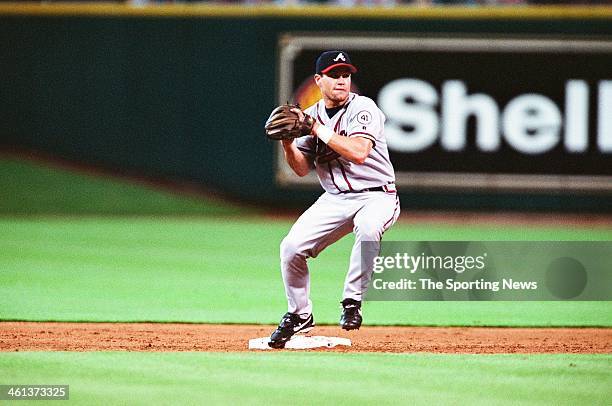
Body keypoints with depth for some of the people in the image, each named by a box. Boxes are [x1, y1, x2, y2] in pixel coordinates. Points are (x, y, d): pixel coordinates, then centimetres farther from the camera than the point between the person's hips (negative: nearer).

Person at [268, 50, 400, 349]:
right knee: (291, 246, -9)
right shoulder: (309, 116, 6)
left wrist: (318, 129, -24)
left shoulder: (363, 109, -11)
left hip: (376, 196, -5)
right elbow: (302, 169, 6)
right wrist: (288, 143, -13)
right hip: (335, 200, 5)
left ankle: (352, 301, -25)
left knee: (367, 226, -39)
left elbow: (359, 153, -27)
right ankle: (299, 316, 13)